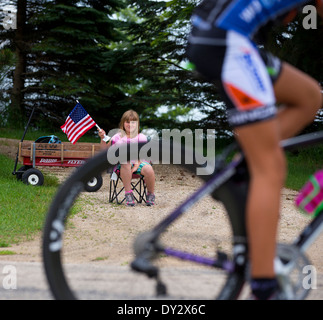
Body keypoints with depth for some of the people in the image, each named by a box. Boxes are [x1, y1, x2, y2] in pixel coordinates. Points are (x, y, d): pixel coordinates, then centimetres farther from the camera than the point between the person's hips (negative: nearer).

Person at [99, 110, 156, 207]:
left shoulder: (141, 137, 9)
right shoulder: (118, 137, 11)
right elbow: (106, 148, 15)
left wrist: (137, 165, -16)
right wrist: (102, 138, -4)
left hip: (138, 162, 1)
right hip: (122, 164, -1)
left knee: (148, 169, -32)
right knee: (126, 164, -39)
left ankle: (151, 195, -7)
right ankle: (128, 193, -30)